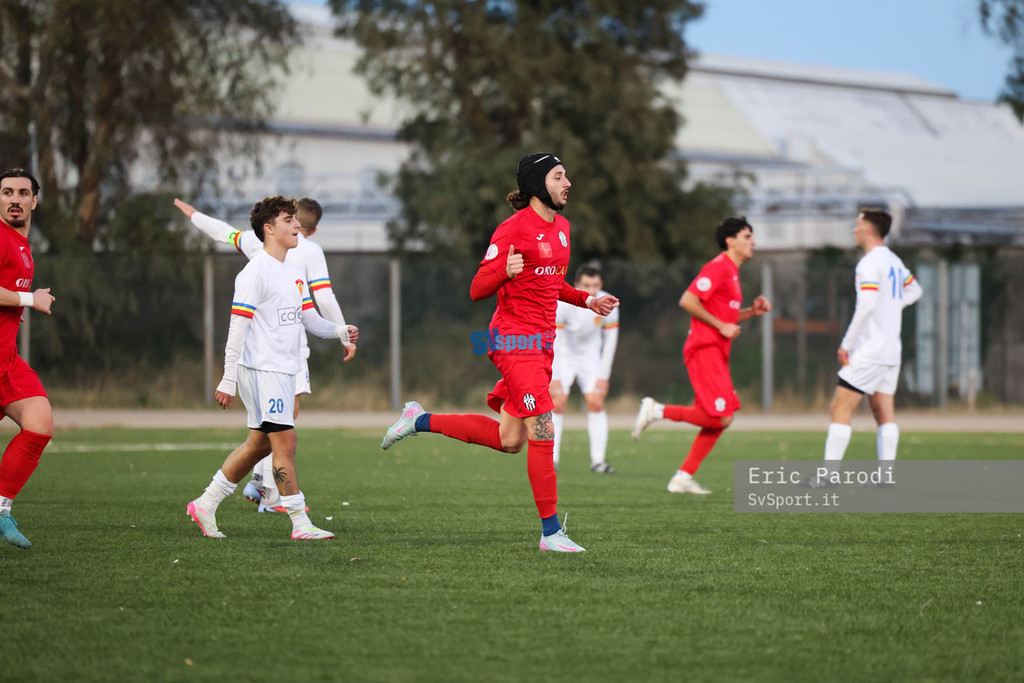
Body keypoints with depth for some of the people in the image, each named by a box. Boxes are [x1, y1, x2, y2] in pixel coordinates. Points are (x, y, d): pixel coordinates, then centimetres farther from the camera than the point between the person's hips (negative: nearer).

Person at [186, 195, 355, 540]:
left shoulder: (294, 274, 16)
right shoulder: (254, 273, -11)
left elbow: (310, 319, 19)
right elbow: (238, 327, -14)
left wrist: (340, 332, 0)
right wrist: (228, 380, -17)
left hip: (284, 370, 9)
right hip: (261, 369, -9)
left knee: (259, 444, 12)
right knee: (285, 440, -10)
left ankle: (205, 504, 21)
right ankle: (300, 524, -8)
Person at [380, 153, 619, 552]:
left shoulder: (561, 227, 14)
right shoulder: (513, 229, -13)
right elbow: (478, 290, -13)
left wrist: (587, 301, 13)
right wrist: (505, 271, -32)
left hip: (542, 340, 9)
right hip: (514, 339, -9)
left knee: (509, 440, 10)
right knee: (542, 431, -12)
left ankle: (421, 421, 26)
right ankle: (550, 531, -7)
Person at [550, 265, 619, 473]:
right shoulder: (563, 303, -25)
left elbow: (611, 340, -7)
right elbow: (553, 340, -21)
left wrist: (603, 376, -9)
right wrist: (554, 377, -23)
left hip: (591, 357, 2)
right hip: (564, 355, -2)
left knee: (596, 403, -10)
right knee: (557, 403, -13)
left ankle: (598, 460, -8)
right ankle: (551, 459, -8)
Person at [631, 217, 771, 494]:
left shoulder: (731, 271, 20)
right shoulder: (718, 268, -10)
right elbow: (687, 300, -19)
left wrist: (752, 311, 13)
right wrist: (721, 326, -16)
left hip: (716, 354, 10)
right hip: (705, 350, -10)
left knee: (719, 420, 7)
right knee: (721, 417, -15)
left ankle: (683, 477, 9)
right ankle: (657, 410, -8)